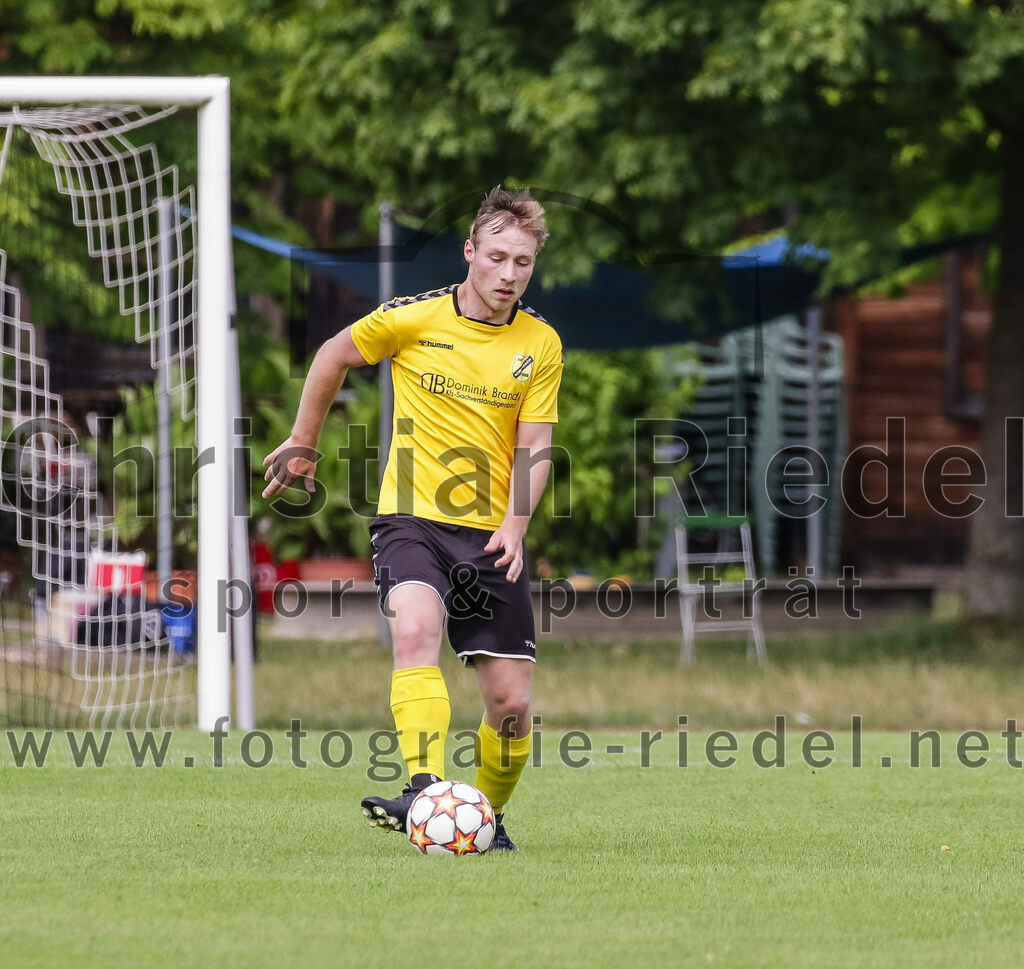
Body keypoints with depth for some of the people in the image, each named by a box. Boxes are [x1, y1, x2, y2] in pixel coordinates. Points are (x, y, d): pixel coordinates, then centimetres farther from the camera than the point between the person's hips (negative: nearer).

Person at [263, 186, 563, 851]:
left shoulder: (541, 344, 2)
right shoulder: (414, 318, -4)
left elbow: (535, 445, 1)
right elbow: (335, 356, 13)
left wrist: (515, 525, -16)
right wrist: (303, 444, 20)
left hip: (491, 534, 2)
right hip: (412, 519, -2)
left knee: (512, 704, -2)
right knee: (416, 630, -33)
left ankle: (486, 815, 25)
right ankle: (425, 790, -44)